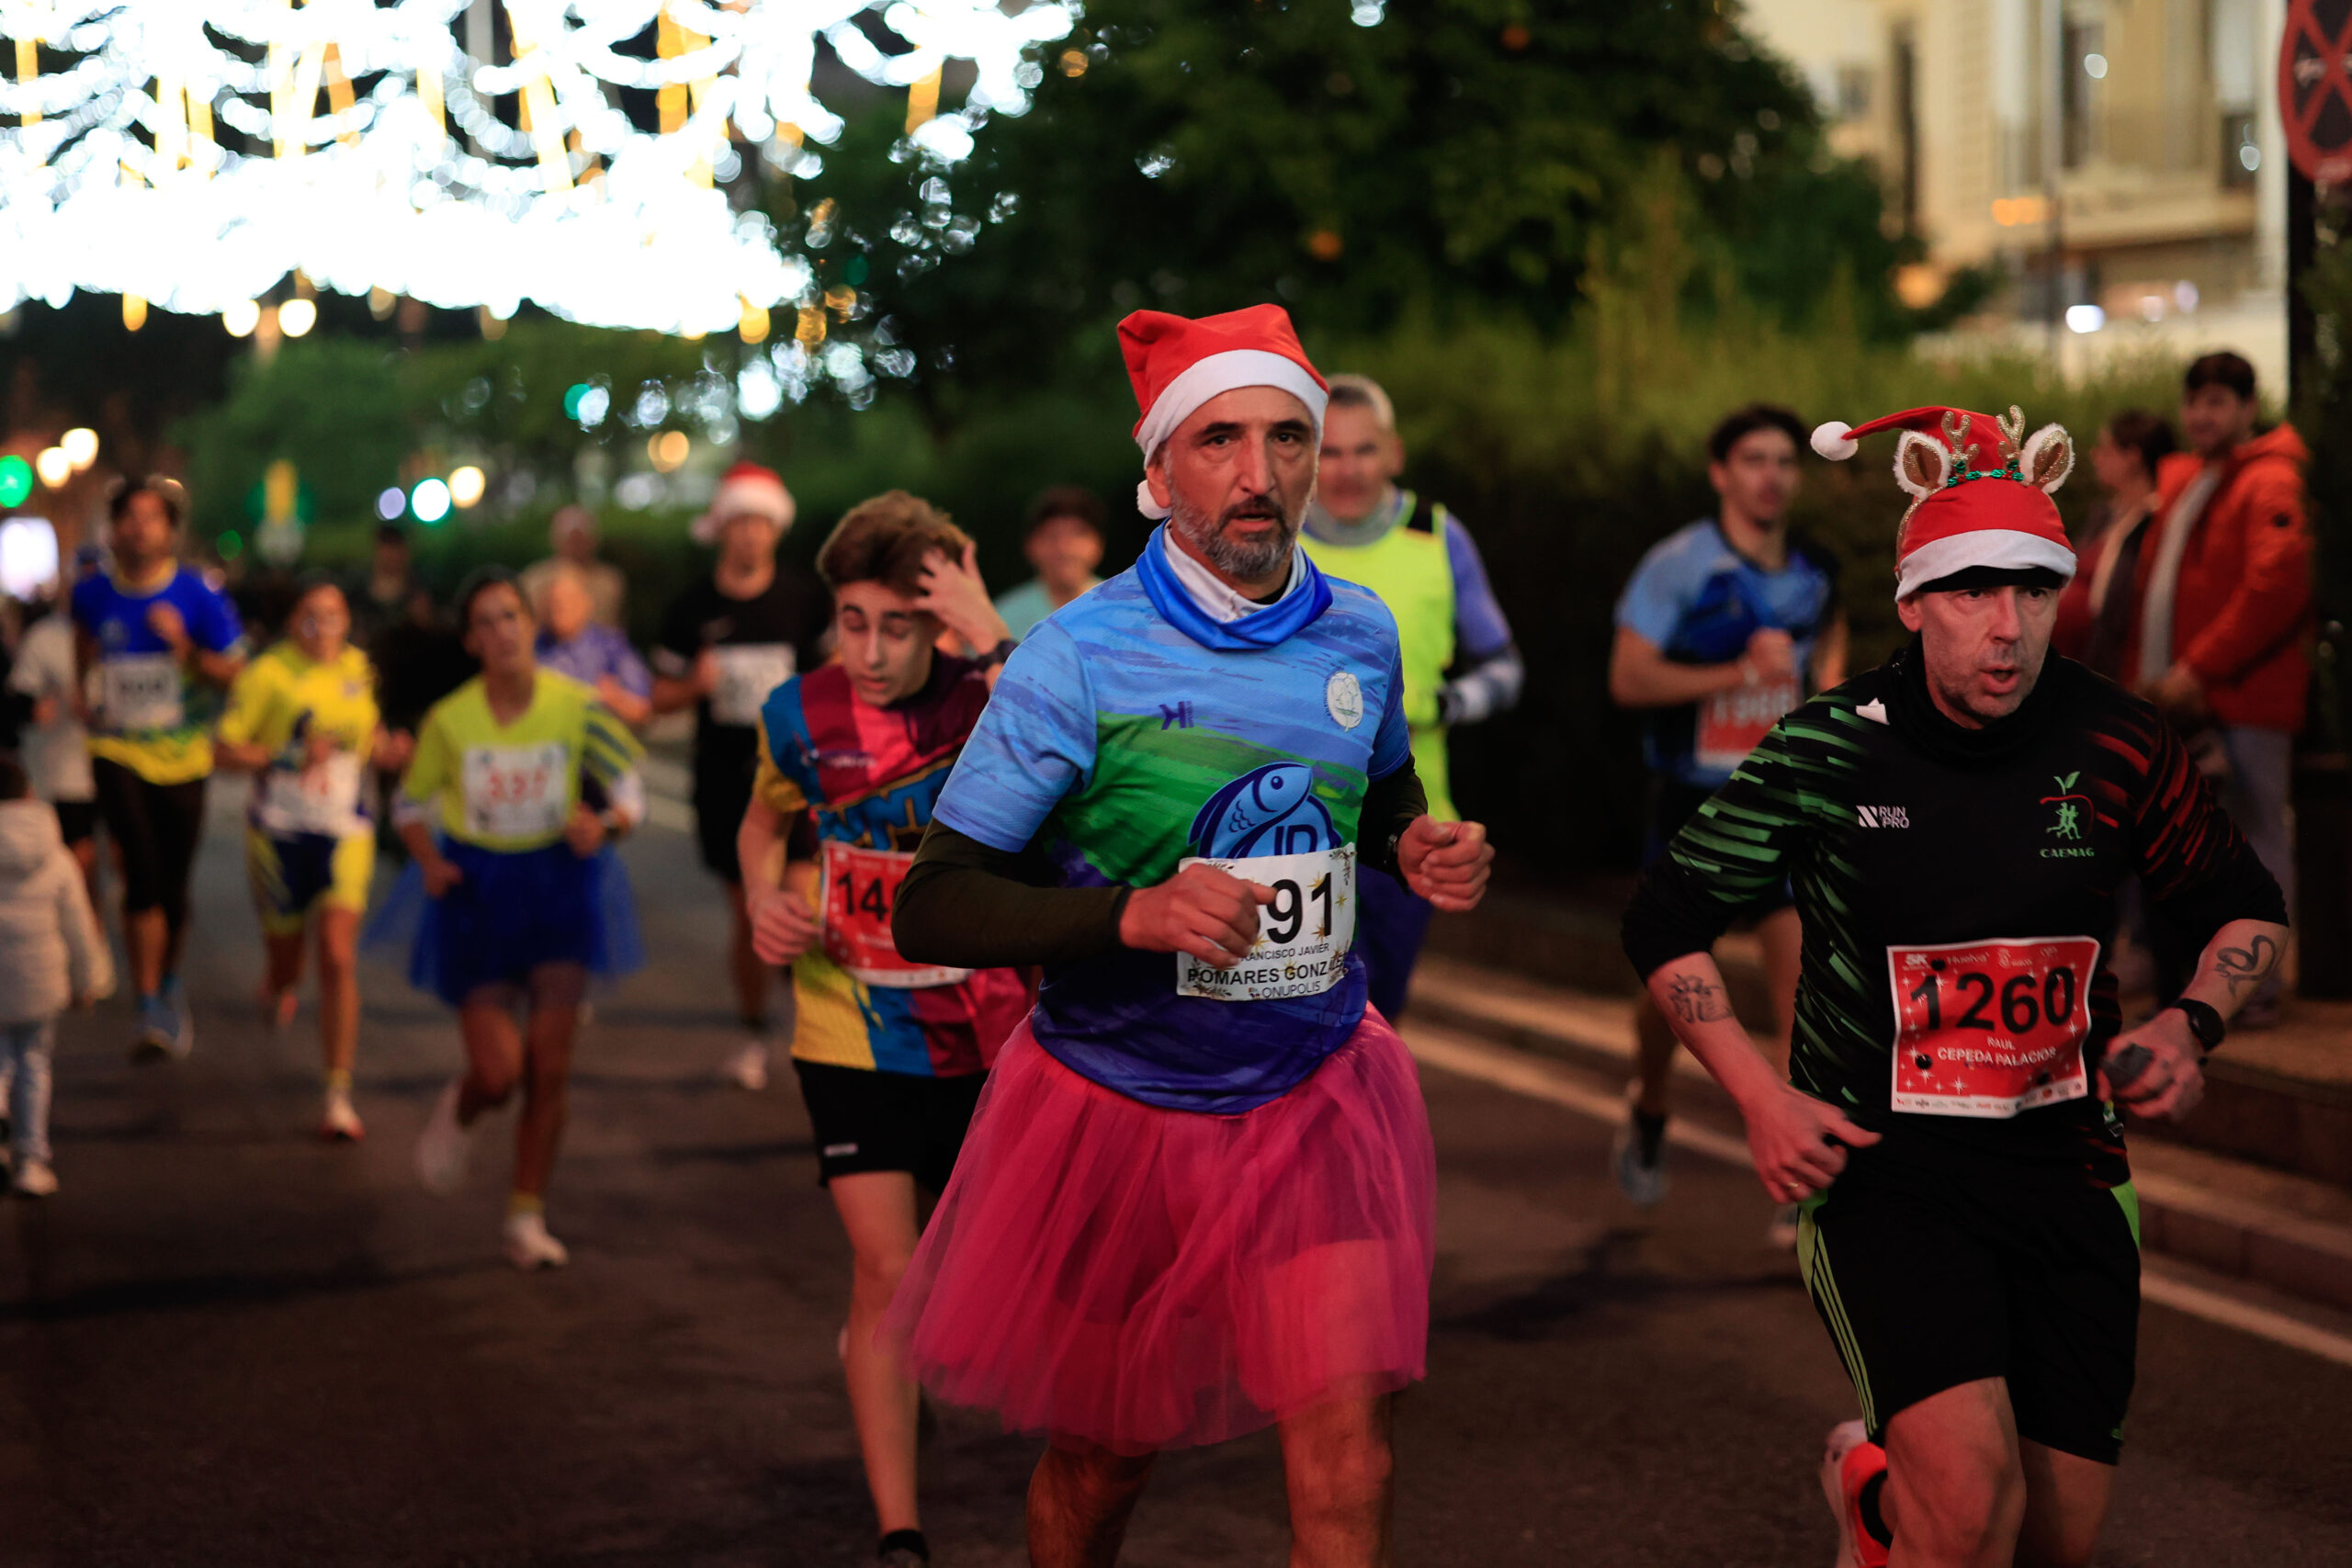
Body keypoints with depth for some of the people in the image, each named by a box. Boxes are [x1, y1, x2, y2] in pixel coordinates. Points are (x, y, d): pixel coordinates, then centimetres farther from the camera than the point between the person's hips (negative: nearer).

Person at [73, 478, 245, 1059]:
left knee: (173, 885, 10)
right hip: (118, 753, 0)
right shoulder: (92, 593, 2)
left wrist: (184, 646, -20)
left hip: (182, 756, 0)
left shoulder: (199, 595, -6)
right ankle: (150, 1010, -14)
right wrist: (84, 698, 16)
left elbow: (235, 674, -5)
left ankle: (169, 982, 38)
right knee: (142, 877, -17)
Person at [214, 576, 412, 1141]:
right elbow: (224, 748, -9)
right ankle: (278, 987, 52)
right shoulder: (267, 673, -8)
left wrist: (390, 749, 1)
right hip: (279, 832, -2)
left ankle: (338, 1096, -9)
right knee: (286, 957, 10)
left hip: (345, 835, 2)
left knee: (338, 957, -12)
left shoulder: (358, 669, 6)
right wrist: (288, 758, -22)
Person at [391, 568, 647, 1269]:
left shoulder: (575, 706, -9)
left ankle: (527, 1220, 12)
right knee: (497, 1072, -8)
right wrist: (428, 862, -10)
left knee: (549, 1068, -2)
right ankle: (458, 1111, 30)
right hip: (477, 892, -1)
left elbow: (629, 789, 2)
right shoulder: (449, 720, -7)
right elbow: (412, 802, 7)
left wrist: (605, 825, -19)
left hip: (558, 883, 1)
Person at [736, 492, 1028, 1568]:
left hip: (980, 1030, 1)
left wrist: (991, 641, -38)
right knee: (888, 1270, -9)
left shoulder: (983, 693, -14)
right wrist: (765, 899, -7)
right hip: (854, 1034, -1)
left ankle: (873, 1336, 51)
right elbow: (766, 820, 13)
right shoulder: (801, 713, -8)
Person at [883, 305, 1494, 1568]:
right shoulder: (1079, 659, -17)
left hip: (1316, 1095, 2)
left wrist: (1423, 852, -5)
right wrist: (1133, 914, -33)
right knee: (1100, 1461, 16)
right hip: (1117, 1110, -2)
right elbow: (931, 908, -18)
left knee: (1346, 1453, -13)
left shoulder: (1359, 635, -2)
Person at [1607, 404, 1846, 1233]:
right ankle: (1648, 1121, 41)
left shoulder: (1816, 570, 4)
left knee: (1804, 986, -11)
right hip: (1692, 800, -2)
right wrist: (1739, 674, -23)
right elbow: (1628, 676, -16)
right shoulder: (1677, 566, -10)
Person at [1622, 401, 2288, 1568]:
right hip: (1880, 1166, -4)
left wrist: (2192, 1025, -7)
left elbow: (2248, 908, 13)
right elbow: (1665, 918, 2)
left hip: (2066, 1168, 4)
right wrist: (1760, 1098, -8)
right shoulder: (1829, 751, -9)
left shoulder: (2115, 747, -3)